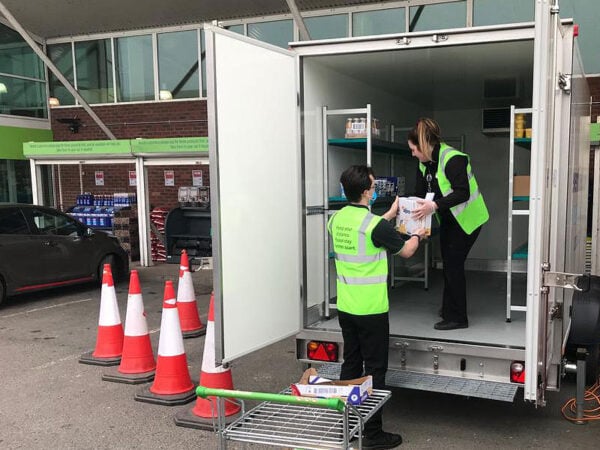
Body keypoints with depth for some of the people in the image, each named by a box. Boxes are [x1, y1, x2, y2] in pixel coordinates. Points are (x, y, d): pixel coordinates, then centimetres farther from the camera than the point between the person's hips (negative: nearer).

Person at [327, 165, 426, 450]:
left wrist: (389, 215, 30)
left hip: (345, 307, 7)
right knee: (374, 370, 3)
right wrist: (417, 236, 18)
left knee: (350, 364, 16)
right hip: (371, 310, -7)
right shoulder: (376, 225, -19)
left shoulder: (337, 220, 2)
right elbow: (406, 251, -3)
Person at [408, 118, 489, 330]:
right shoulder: (424, 164, 1)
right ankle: (449, 309, 30)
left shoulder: (453, 159, -26)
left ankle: (457, 318, 4)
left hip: (466, 218, -9)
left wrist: (434, 205, -40)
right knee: (448, 263, 16)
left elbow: (463, 193, -33)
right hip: (448, 218, 9)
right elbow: (420, 193, 2)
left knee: (454, 265, -6)